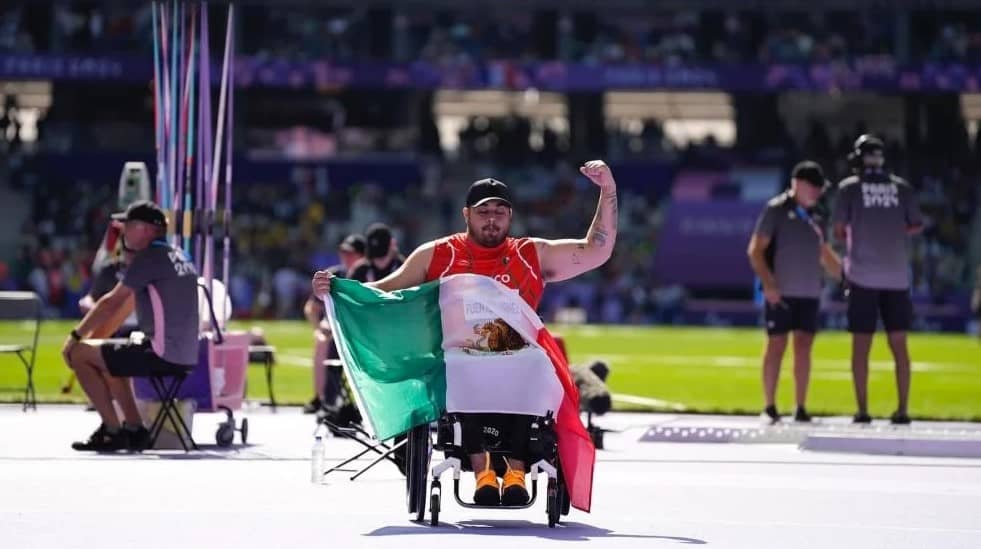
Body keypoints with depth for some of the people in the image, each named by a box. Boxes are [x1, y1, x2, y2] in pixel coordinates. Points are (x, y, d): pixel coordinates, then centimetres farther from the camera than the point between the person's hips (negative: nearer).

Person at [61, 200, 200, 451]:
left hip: (163, 353, -10)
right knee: (110, 354, 31)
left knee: (79, 354, -2)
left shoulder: (150, 256, -11)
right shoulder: (177, 256, 16)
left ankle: (113, 431, -1)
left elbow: (112, 302, -10)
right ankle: (134, 429, 23)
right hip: (185, 356, 10)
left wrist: (76, 336, -4)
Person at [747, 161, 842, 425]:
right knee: (776, 345, -3)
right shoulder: (776, 210, -5)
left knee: (804, 346, 4)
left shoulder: (815, 216, 15)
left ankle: (801, 408, 7)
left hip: (809, 293, 6)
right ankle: (769, 407, 4)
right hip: (780, 293, -6)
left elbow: (825, 255, 26)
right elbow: (755, 250, -8)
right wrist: (768, 284, -17)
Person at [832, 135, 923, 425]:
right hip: (897, 275, 2)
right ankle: (903, 409, 3)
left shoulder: (849, 187, 0)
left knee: (861, 344, 2)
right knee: (899, 344, 6)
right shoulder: (901, 187, 6)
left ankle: (862, 410, -1)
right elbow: (917, 225, 14)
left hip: (863, 274, -2)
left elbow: (839, 231, 0)